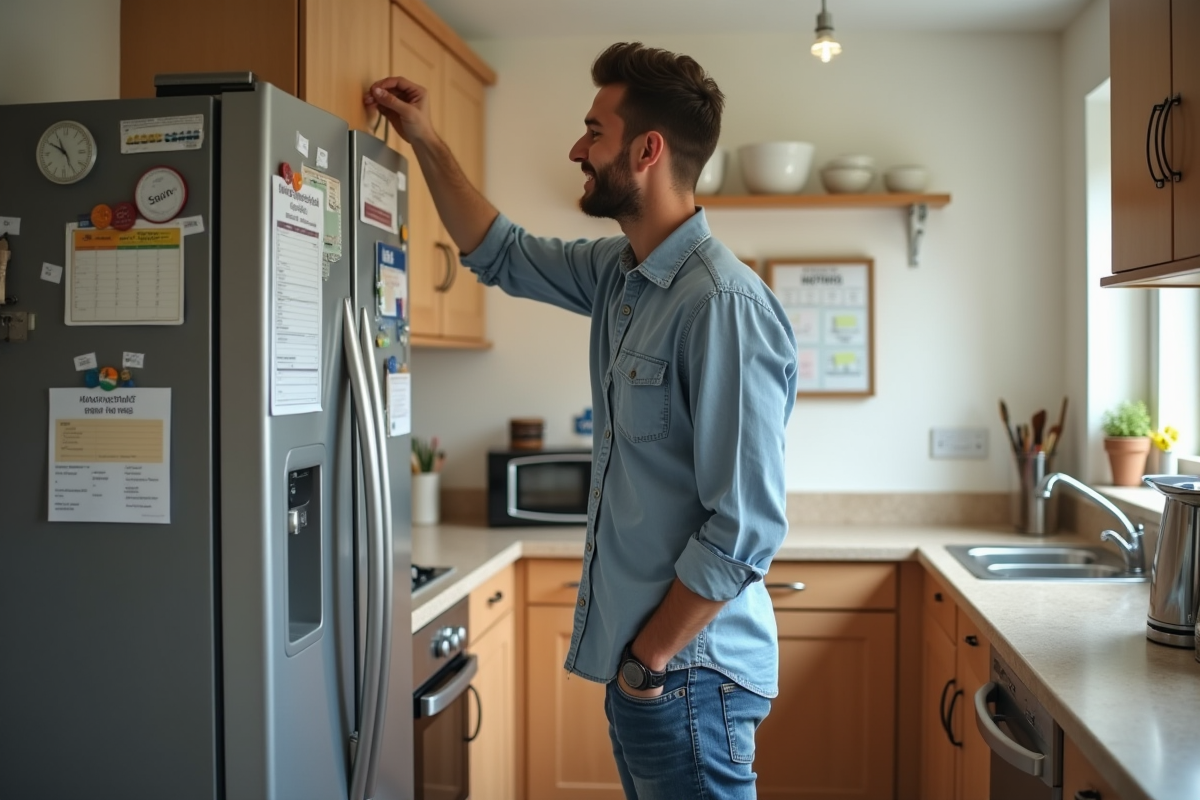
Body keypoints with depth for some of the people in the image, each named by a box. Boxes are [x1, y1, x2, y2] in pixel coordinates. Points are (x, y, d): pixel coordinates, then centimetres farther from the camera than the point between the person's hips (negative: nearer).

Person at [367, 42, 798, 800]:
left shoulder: (723, 304, -22)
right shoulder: (618, 271, 4)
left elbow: (747, 528, -24)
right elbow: (501, 254, 23)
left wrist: (652, 655, -15)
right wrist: (427, 142, 20)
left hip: (687, 672, -8)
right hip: (635, 654, 8)